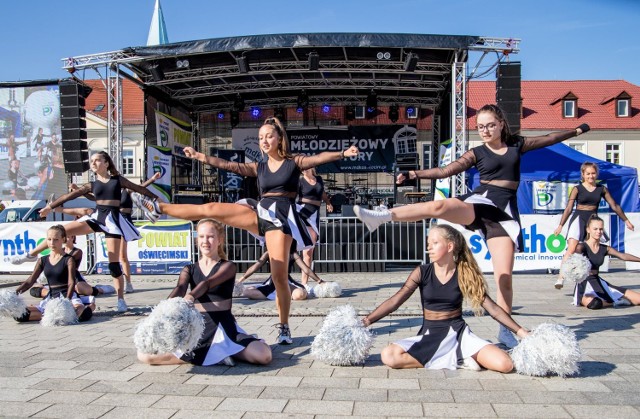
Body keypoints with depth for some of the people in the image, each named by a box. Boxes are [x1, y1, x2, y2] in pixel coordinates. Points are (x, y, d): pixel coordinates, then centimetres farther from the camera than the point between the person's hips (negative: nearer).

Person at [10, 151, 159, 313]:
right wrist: (50, 206, 9)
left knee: (114, 263, -5)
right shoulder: (92, 185, 12)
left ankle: (121, 300, 2)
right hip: (97, 216, 3)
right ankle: (31, 254, 13)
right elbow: (71, 195, 10)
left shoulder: (118, 180, 7)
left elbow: (138, 188, 12)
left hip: (113, 219, -3)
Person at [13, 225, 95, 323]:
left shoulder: (68, 260, -2)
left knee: (82, 314, -38)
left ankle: (89, 306, -4)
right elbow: (30, 281, 9)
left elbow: (71, 283, -12)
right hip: (51, 298, 5)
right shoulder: (43, 261, 12)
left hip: (68, 296, -5)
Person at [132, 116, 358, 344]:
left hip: (282, 218, -4)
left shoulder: (294, 162, 5)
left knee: (279, 276, -8)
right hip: (262, 214, 4)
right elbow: (227, 165, 12)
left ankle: (284, 328, 6)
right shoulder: (259, 168, 15)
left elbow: (319, 158, -10)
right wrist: (199, 156, 8)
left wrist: (343, 153, -25)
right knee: (211, 209, -2)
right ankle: (158, 208, 9)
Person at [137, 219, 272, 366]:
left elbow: (208, 283, -19)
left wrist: (190, 296, -41)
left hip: (223, 326, -3)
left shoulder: (228, 266, 3)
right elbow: (180, 288, -10)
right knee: (145, 355, -16)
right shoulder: (189, 269, 13)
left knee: (264, 355, -27)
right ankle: (214, 354, -9)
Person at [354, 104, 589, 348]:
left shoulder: (517, 144, 16)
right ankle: (381, 216, -41)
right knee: (439, 206, -34)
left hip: (505, 212, 2)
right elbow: (445, 171, 0)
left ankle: (505, 330, 8)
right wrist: (415, 174, -12)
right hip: (480, 202, -1)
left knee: (504, 276, -6)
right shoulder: (477, 153, 9)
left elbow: (548, 139, 31)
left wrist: (576, 131, 43)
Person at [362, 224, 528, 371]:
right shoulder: (422, 273, -4)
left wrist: (521, 331, -4)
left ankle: (457, 356, -2)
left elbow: (492, 307, -1)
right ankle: (456, 361, -16)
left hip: (459, 333, -1)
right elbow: (394, 301, -9)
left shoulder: (465, 274, -4)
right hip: (430, 335, 1)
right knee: (389, 356, -28)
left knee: (505, 364, -25)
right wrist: (365, 321, -19)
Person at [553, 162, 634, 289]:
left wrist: (626, 221, 17)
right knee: (572, 248, -18)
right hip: (579, 219, -4)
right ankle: (561, 278, -22)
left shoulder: (602, 189, 8)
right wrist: (560, 225, -6)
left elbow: (614, 206, 14)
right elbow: (568, 208, -2)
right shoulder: (577, 189, 0)